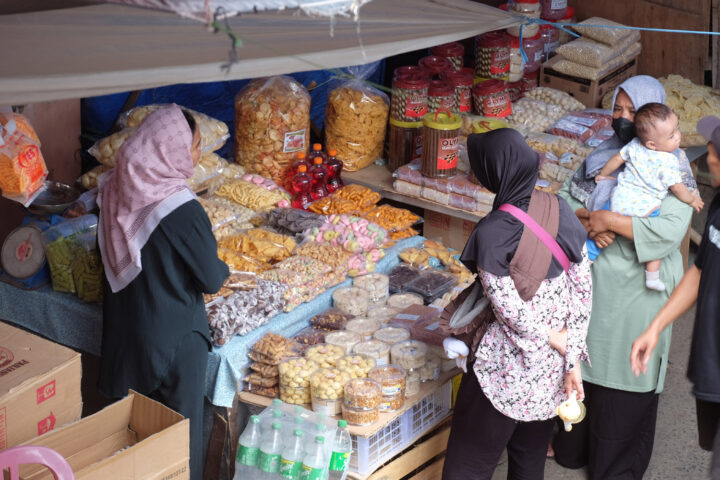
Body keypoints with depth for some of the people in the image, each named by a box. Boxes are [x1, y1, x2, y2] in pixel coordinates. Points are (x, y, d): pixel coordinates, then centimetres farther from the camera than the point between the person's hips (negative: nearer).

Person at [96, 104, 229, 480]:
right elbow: (211, 280, -17)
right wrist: (226, 272, 5)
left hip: (123, 329, 6)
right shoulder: (182, 209, -25)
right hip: (173, 336, -6)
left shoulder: (116, 191, -6)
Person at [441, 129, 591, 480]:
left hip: (508, 368, -6)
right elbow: (583, 289, -2)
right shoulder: (560, 211, -6)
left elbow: (512, 313, -20)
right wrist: (573, 357, 1)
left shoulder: (492, 234, -23)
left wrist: (559, 342, -4)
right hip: (552, 369, 6)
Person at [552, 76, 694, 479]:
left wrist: (609, 220, -23)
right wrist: (588, 222, -14)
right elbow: (566, 198, 7)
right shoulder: (604, 155, 6)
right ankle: (575, 446, 36)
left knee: (623, 377, 3)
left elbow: (670, 230, -25)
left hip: (633, 293, -6)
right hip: (588, 283, 6)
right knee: (582, 367, 17)